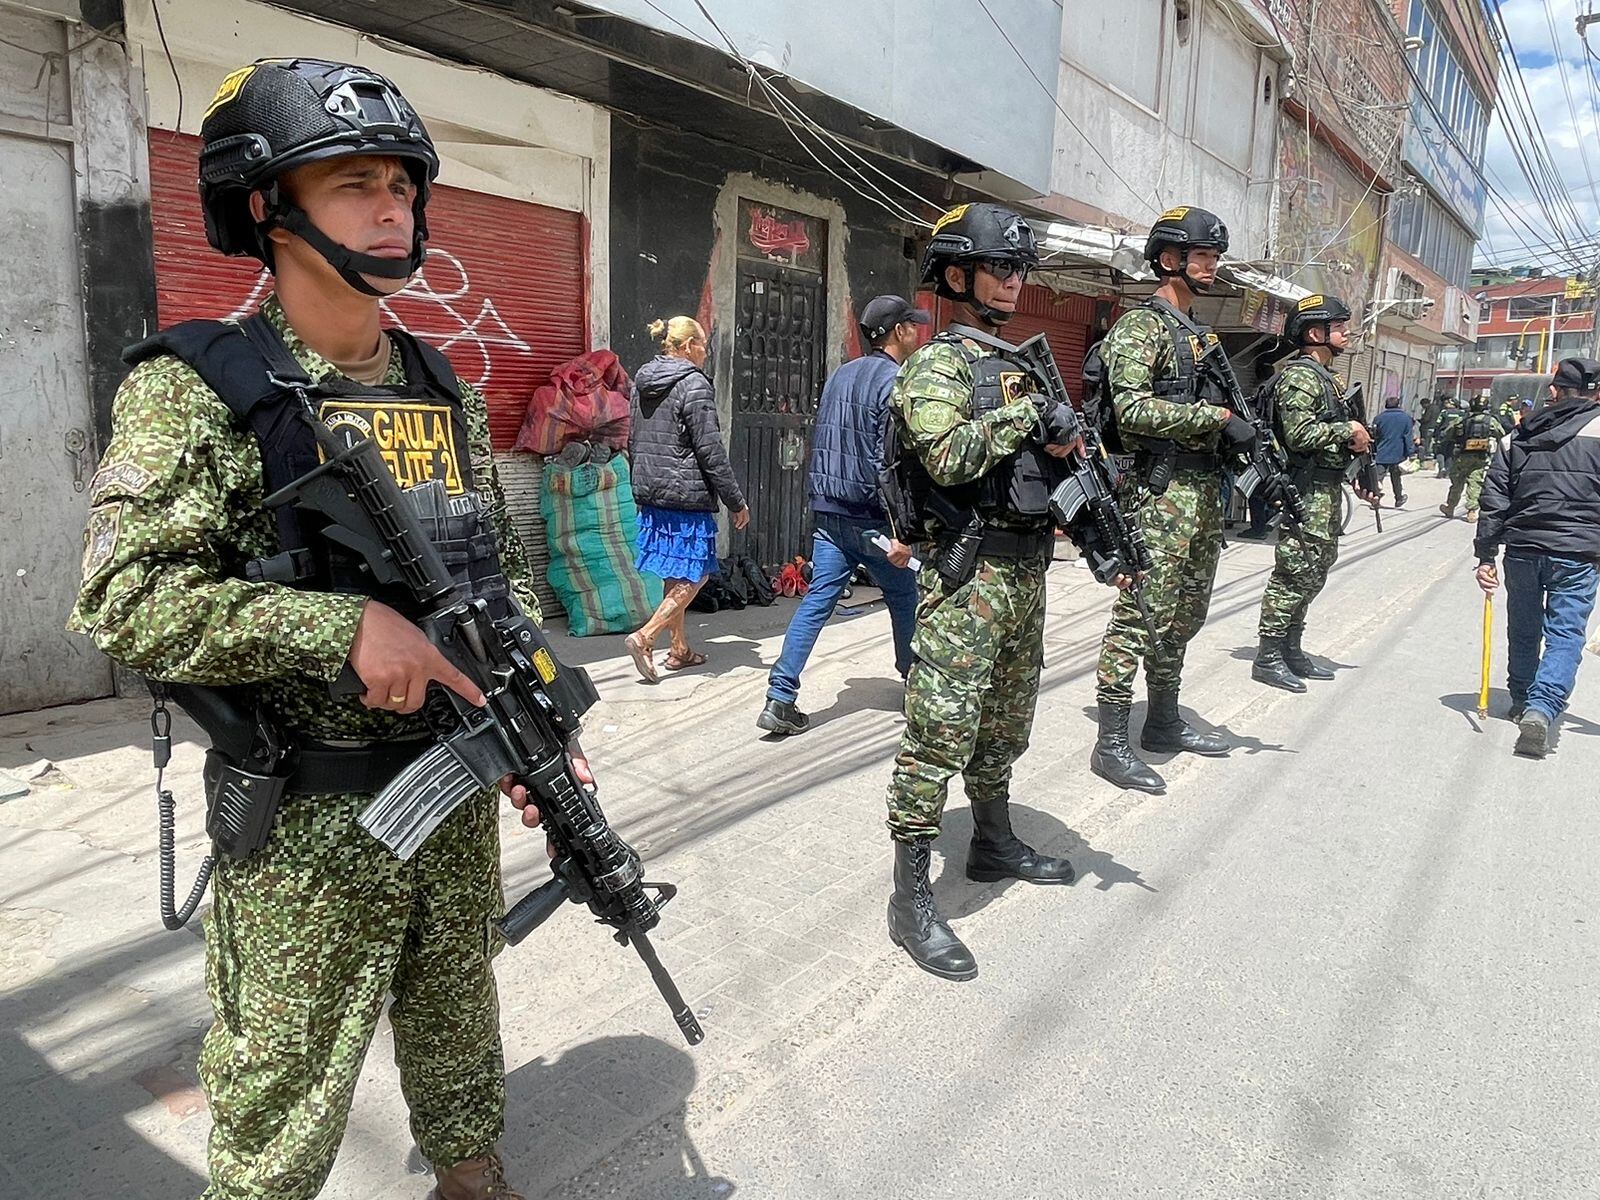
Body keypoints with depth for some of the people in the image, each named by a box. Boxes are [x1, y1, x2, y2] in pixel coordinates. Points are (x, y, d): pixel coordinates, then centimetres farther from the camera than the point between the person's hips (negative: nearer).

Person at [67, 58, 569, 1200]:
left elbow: (507, 570, 10)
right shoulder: (198, 386, -9)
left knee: (464, 1057, 24)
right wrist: (346, 627, -25)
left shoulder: (445, 390, 7)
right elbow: (124, 598, -16)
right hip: (306, 825, -5)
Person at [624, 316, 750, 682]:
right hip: (687, 496, -8)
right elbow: (710, 451, -15)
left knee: (675, 575, 16)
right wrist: (736, 501, -9)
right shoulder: (694, 385, -12)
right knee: (695, 575, 0)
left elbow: (633, 443, 19)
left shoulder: (642, 383, 13)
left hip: (651, 495, 9)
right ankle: (644, 637, -10)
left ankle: (680, 648, 23)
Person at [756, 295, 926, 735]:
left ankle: (780, 699, -3)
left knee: (816, 601, 3)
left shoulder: (839, 376, 13)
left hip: (829, 514, 6)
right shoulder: (895, 382, -11)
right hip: (871, 519, -6)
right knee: (905, 600, 14)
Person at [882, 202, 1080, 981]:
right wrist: (1026, 413, -15)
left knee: (1005, 726, 19)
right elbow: (949, 456, -25)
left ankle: (994, 845, 37)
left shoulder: (1020, 364, 19)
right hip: (968, 573, -9)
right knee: (940, 734, -9)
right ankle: (911, 901, -2)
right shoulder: (936, 366, -8)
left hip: (1026, 571, 9)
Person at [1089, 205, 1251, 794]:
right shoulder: (1140, 326, -8)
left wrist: (1244, 435, 8)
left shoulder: (1201, 333, 20)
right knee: (1140, 614, -9)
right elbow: (1132, 409, -21)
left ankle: (1164, 722, 28)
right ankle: (1111, 743, -3)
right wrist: (1216, 415, -19)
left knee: (1184, 615, 15)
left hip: (1206, 489, 10)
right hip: (1162, 492, -9)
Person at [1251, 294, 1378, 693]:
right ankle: (1268, 658, -3)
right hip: (1307, 492, -10)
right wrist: (1349, 429, -14)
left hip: (1327, 491, 10)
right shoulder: (1300, 376, -13)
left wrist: (1358, 439, 11)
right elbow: (1301, 434, -24)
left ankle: (1292, 651, 22)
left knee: (1313, 573, 14)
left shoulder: (1328, 377, 19)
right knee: (1293, 573, -8)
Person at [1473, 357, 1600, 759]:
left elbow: (1494, 499, 6)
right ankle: (1541, 709, -18)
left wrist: (1485, 555, 7)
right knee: (1565, 634, -1)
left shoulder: (1519, 436, 9)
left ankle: (1522, 702, 32)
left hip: (1522, 548, 4)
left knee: (1523, 630, 18)